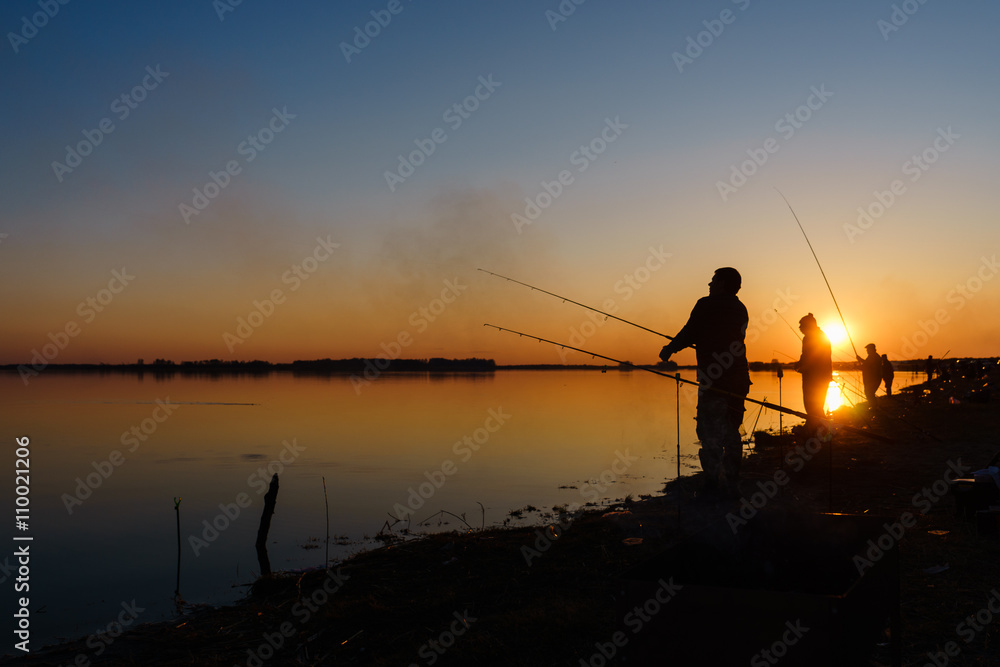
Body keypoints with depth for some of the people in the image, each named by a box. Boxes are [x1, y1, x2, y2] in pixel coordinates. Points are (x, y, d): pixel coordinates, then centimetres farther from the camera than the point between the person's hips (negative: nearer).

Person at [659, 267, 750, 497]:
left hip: (714, 378, -7)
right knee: (731, 431, 12)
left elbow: (689, 333, -8)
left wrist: (669, 349, 10)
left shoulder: (707, 305, -6)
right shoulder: (740, 309, 16)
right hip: (739, 379, 7)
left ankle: (714, 483, -7)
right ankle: (731, 484, 14)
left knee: (709, 431, -4)